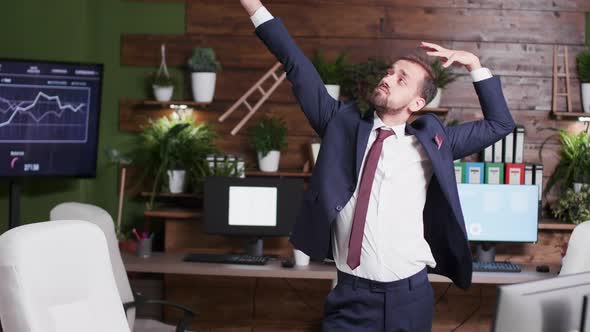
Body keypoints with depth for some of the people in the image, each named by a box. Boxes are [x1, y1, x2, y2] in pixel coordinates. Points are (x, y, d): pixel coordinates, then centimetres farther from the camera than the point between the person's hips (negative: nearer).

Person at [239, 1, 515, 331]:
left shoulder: (430, 140, 6)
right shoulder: (345, 125, 5)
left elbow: (500, 123, 14)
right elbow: (299, 70, 1)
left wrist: (474, 64, 5)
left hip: (410, 296, 0)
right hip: (350, 295, 0)